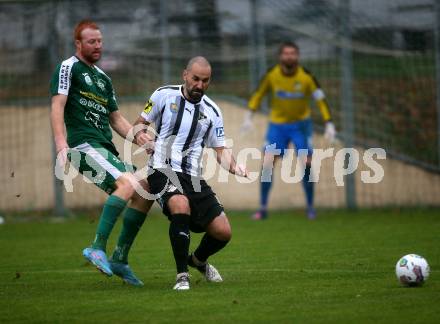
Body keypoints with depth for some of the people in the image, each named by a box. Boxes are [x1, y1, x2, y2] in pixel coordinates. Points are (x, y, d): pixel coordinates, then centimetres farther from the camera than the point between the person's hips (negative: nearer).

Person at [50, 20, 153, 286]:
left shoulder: (103, 78, 24)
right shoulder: (68, 68, 0)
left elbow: (116, 119, 28)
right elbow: (57, 106, -10)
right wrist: (62, 145, -22)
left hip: (106, 149, 9)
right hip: (83, 145, -8)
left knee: (144, 194, 1)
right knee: (129, 184, -27)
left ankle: (120, 260, 7)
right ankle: (98, 248, -29)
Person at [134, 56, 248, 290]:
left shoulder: (212, 111, 9)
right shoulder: (164, 95, 1)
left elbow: (220, 150, 12)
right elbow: (138, 126, 11)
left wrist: (234, 167, -8)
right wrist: (147, 144, -10)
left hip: (193, 178, 4)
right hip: (163, 171, -4)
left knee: (223, 232, -3)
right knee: (181, 206, -36)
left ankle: (199, 260, 33)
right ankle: (182, 275, -25)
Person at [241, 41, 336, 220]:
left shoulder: (306, 76, -15)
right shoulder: (271, 74, -12)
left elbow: (320, 99, -10)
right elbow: (258, 94, 2)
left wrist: (329, 124, -15)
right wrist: (249, 117, -2)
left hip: (301, 123, -1)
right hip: (277, 124, 1)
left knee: (307, 162, -11)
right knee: (267, 163, -10)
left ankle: (310, 206, 5)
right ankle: (263, 208, -1)